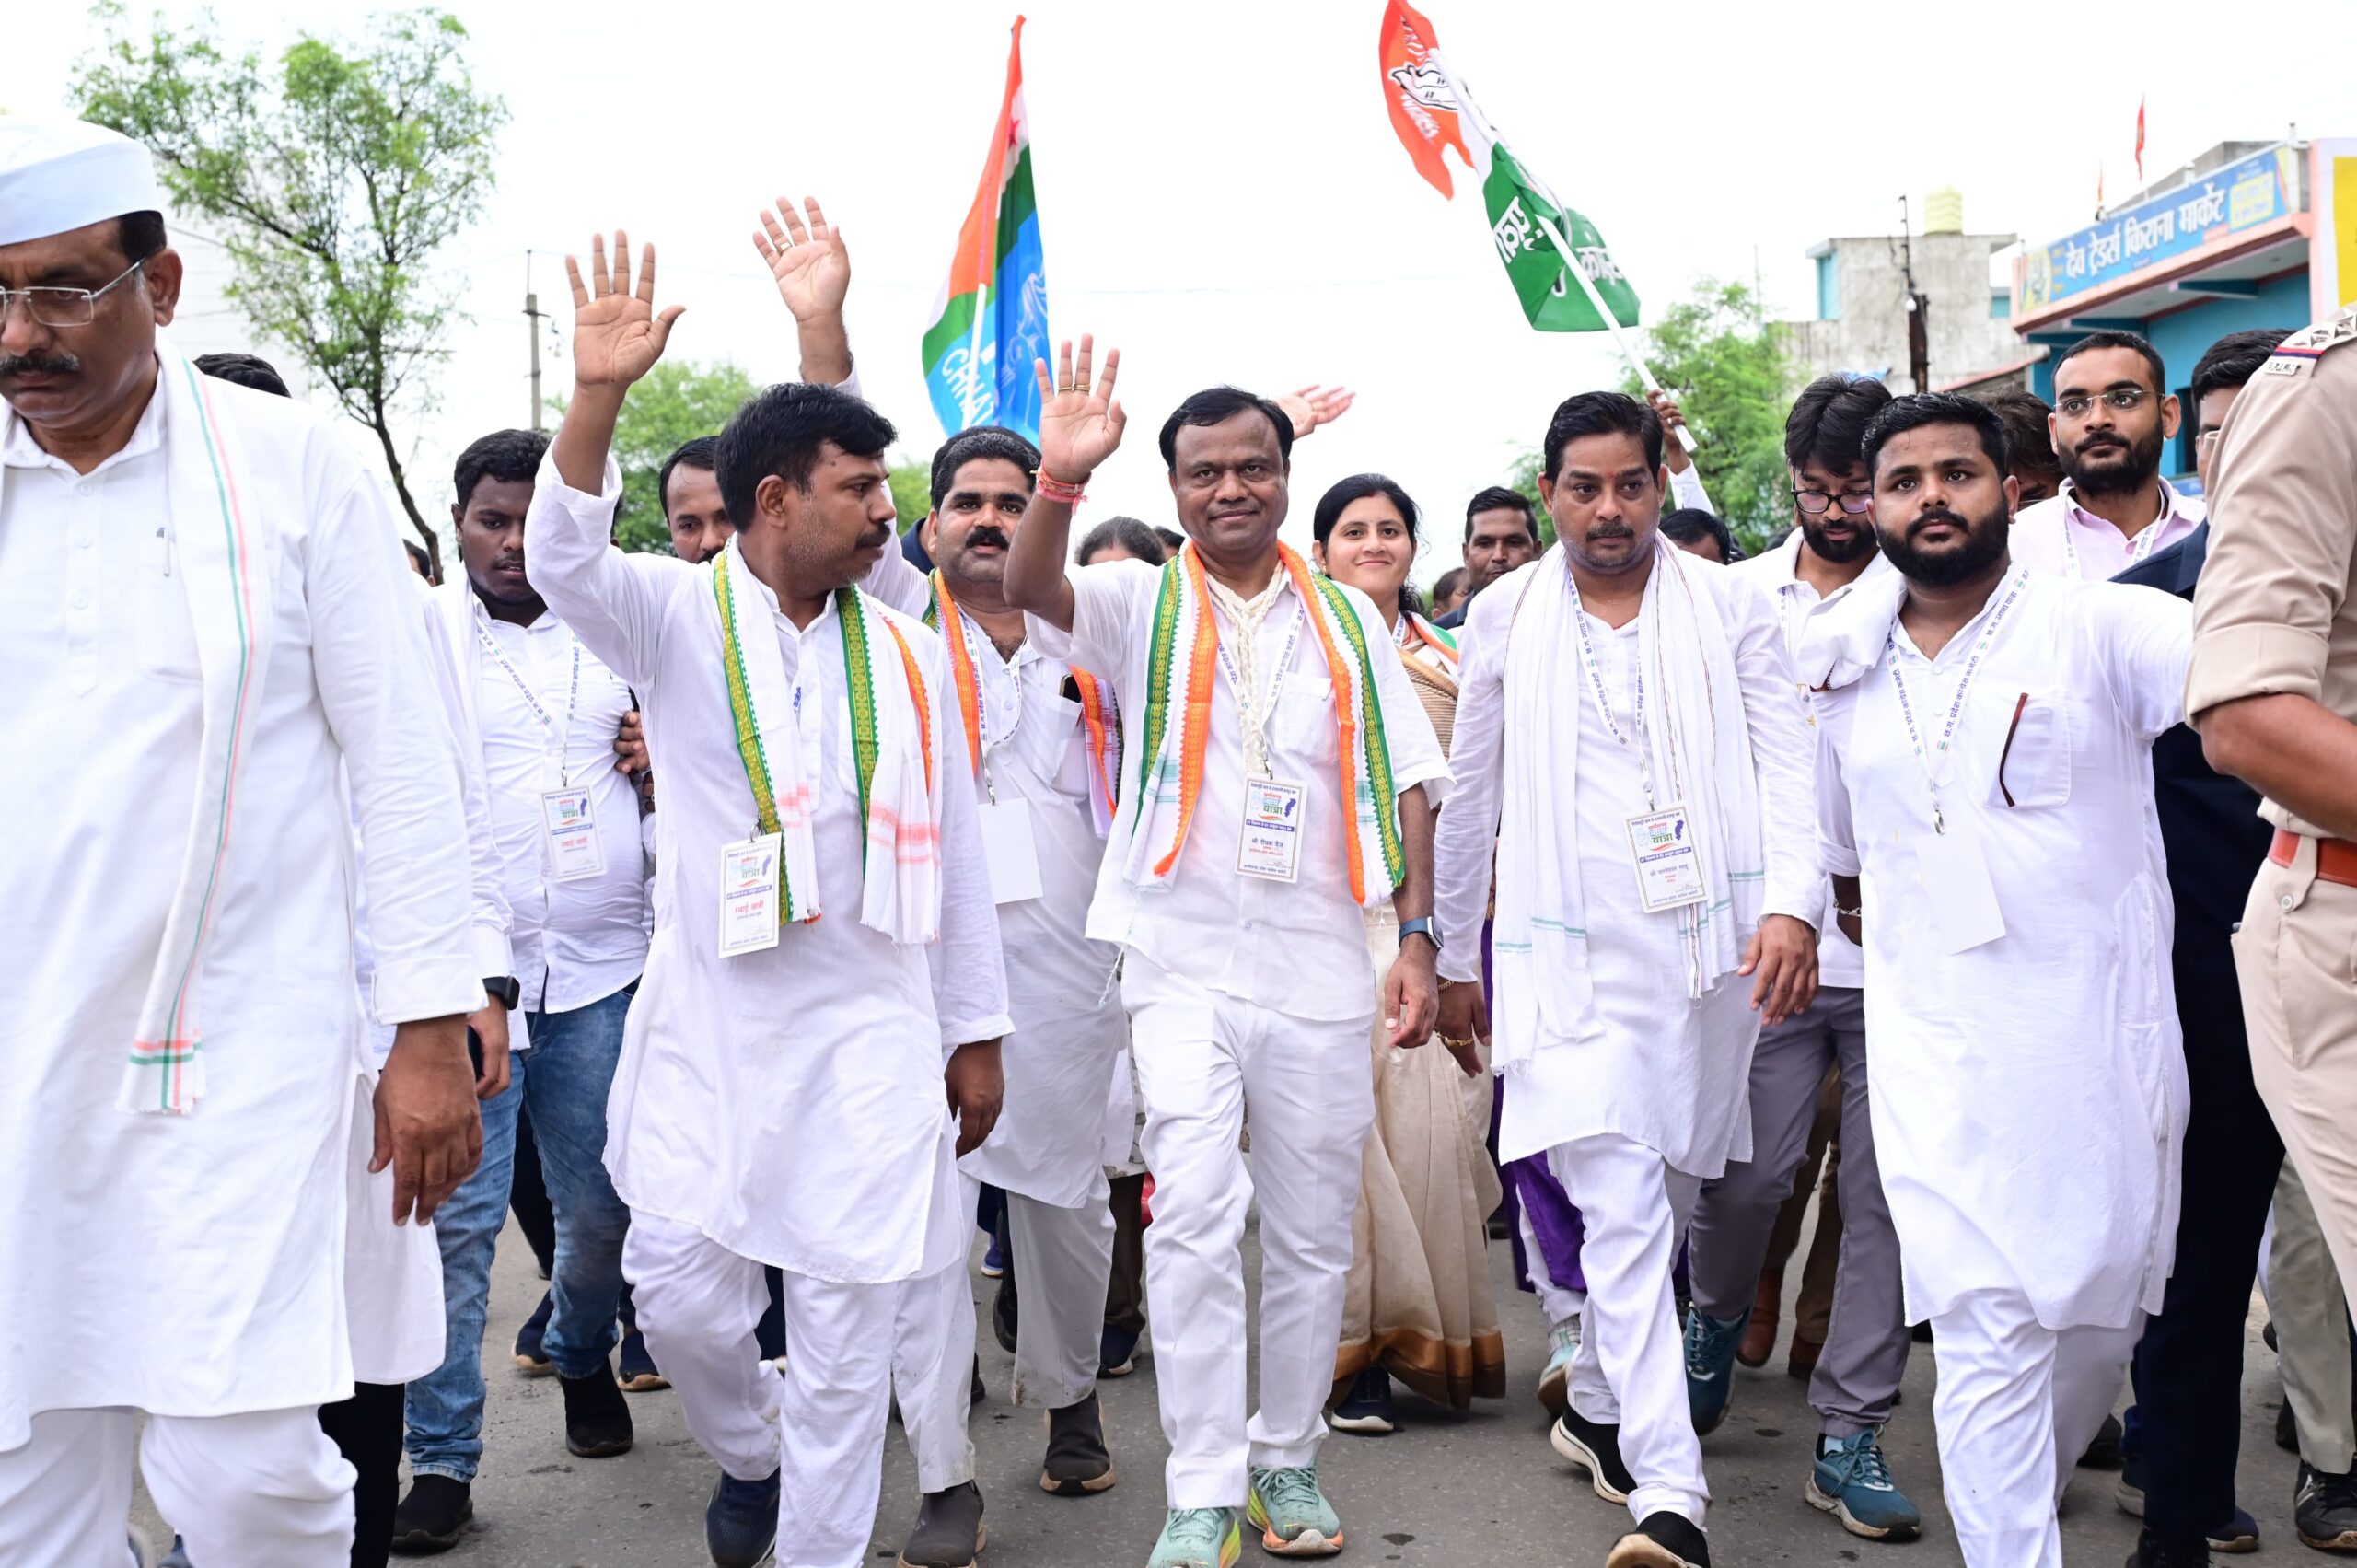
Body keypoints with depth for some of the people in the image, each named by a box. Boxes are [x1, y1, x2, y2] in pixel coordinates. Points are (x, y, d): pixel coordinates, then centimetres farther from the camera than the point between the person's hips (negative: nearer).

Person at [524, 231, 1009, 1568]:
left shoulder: (906, 655, 6)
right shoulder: (680, 617, -2)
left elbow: (952, 850, 9)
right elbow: (567, 562, -24)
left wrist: (976, 1033, 9)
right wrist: (597, 400, -40)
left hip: (872, 1032, 1)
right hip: (709, 1024, -1)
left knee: (850, 1334, 4)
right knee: (682, 1298, 4)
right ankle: (750, 1457, 36)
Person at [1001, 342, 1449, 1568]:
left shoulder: (1346, 619, 10)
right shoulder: (1142, 605, 4)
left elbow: (1405, 784, 10)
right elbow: (1031, 589, -17)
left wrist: (1417, 937, 2)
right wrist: (1061, 477, -36)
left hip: (1321, 963, 3)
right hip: (1184, 959, -2)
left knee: (1312, 1233, 9)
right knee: (1195, 1215, -12)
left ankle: (1287, 1460, 27)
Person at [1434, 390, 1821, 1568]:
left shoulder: (1728, 607, 6)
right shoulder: (1505, 617, 7)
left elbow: (1784, 762, 1)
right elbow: (1471, 799, 13)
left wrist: (1791, 905, -15)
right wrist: (1454, 957, 16)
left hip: (1709, 946, 2)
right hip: (1572, 953, -2)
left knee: (1664, 1201, 13)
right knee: (1623, 1208, -13)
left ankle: (1597, 1407, 35)